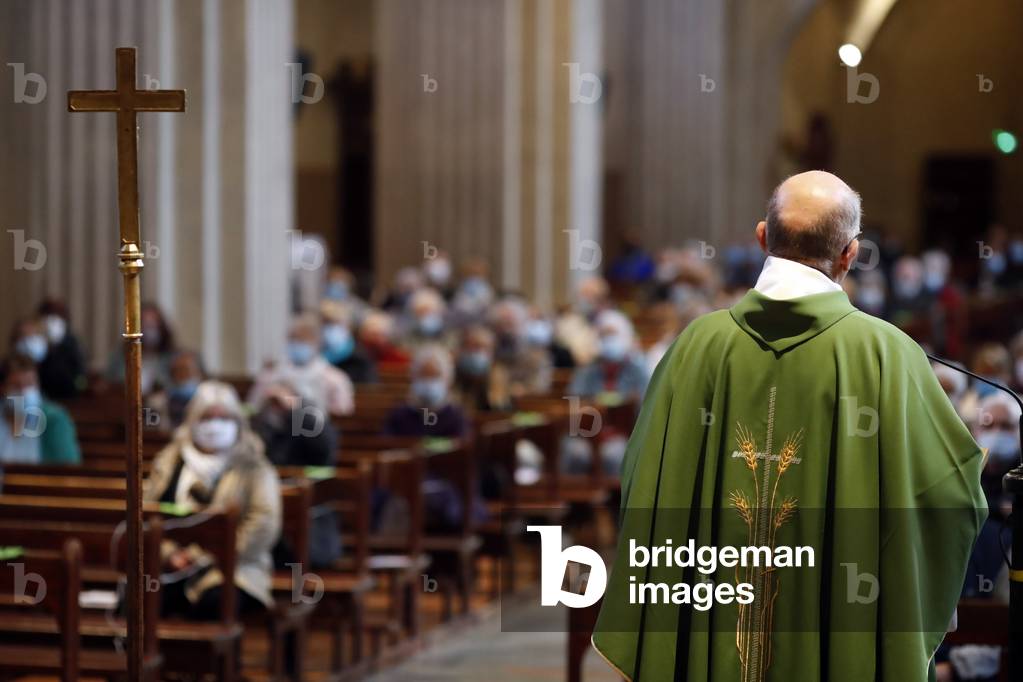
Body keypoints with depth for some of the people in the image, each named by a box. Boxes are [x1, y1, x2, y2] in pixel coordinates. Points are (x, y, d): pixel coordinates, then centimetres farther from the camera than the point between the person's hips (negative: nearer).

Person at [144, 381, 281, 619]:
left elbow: (265, 522, -5)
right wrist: (168, 552, -9)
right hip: (173, 563, 2)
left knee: (215, 601, -36)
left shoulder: (253, 468, 8)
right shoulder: (169, 461, 18)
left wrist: (205, 556, -12)